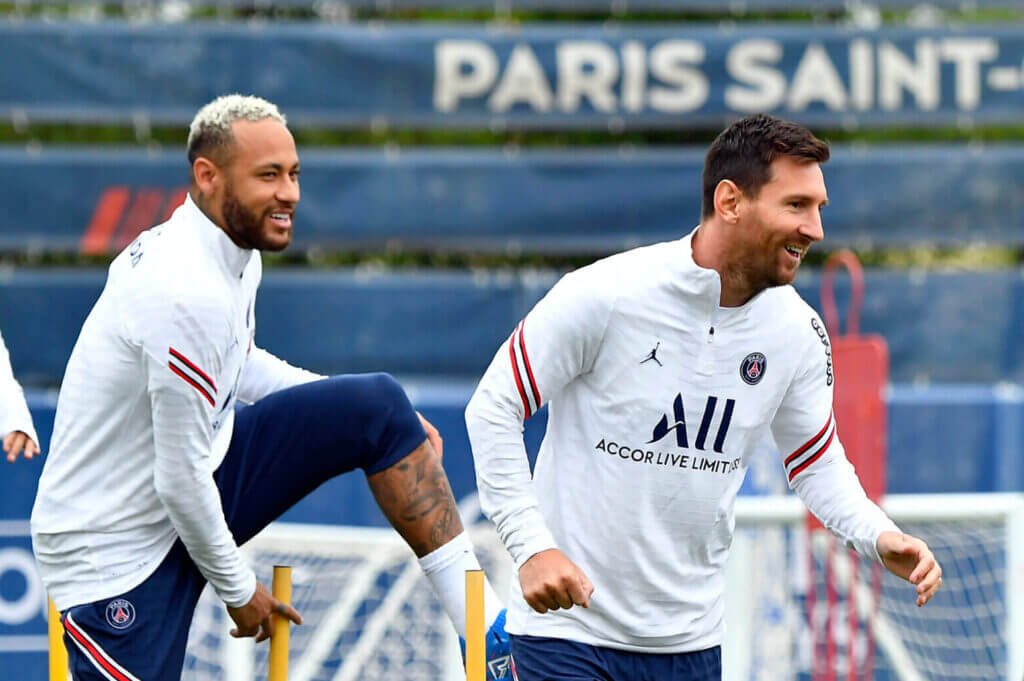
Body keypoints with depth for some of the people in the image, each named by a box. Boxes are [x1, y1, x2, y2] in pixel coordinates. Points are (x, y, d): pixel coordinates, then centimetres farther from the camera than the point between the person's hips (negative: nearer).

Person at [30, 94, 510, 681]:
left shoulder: (233, 252, 0)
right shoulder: (189, 294, -29)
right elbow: (180, 482, -24)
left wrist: (393, 422, 13)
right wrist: (237, 586, -9)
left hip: (195, 489, 9)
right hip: (116, 552, -9)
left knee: (378, 406, 0)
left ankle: (479, 618, 2)